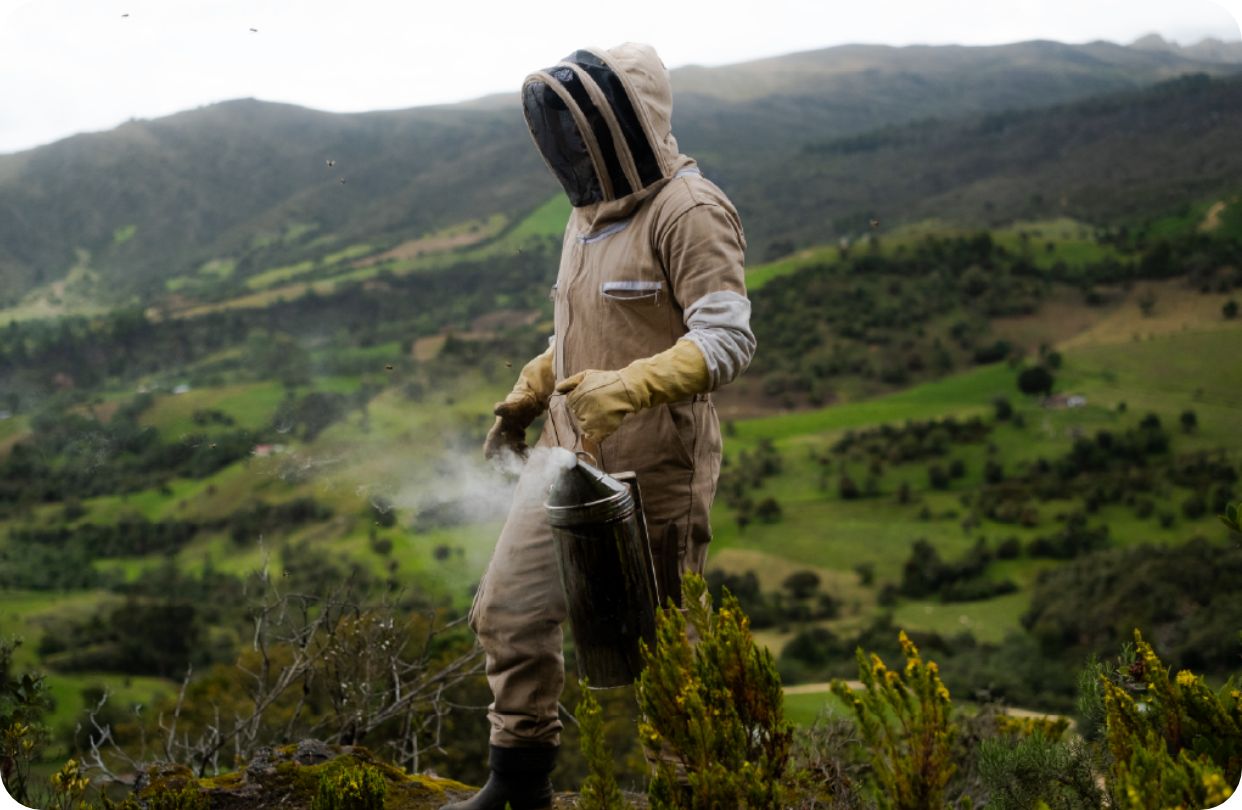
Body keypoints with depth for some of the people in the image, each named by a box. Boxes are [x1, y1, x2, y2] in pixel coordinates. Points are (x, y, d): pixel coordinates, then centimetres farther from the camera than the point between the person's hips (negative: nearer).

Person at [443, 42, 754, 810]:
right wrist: (528, 393, 23)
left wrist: (629, 388, -37)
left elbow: (729, 338, -25)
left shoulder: (689, 212, -16)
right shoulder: (590, 215, 12)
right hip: (568, 457, 8)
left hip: (652, 471, -8)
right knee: (510, 609, 9)